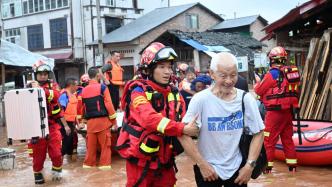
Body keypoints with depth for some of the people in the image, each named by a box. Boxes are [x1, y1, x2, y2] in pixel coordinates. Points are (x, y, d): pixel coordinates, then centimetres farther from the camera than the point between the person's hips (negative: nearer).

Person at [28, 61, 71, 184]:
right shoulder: (30, 86, 4)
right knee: (38, 152, 4)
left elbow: (56, 95, -17)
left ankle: (57, 171, 22)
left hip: (52, 124, 0)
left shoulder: (53, 85, 5)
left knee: (56, 150, 0)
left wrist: (41, 89, -26)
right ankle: (38, 174, 21)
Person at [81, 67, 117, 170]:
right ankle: (104, 164, 1)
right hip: (103, 120, -5)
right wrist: (114, 120, -3)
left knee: (91, 145, 11)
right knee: (105, 144, 2)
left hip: (90, 121, 5)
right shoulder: (102, 87, -5)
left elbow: (82, 107, 14)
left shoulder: (83, 90, 10)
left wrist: (84, 120, 24)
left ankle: (88, 163, 15)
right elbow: (109, 104, -9)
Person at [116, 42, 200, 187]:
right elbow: (149, 118, -28)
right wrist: (182, 129, -34)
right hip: (141, 160, -6)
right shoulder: (139, 91, -13)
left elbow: (181, 121, 3)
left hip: (165, 161, 6)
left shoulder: (174, 94, 6)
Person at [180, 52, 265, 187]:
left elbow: (258, 133, 2)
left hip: (237, 167, 3)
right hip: (208, 169, -2)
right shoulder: (201, 99, -14)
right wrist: (202, 165, -12)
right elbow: (183, 134, -13)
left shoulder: (246, 99, -5)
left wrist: (250, 165, -5)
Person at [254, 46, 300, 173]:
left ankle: (267, 165, 3)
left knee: (269, 140, 1)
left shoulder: (272, 73, -13)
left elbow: (259, 91, -6)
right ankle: (292, 165, 19)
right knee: (287, 138, 15)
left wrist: (258, 82, 16)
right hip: (288, 110, 7)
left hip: (275, 112, -7)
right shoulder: (291, 72, 6)